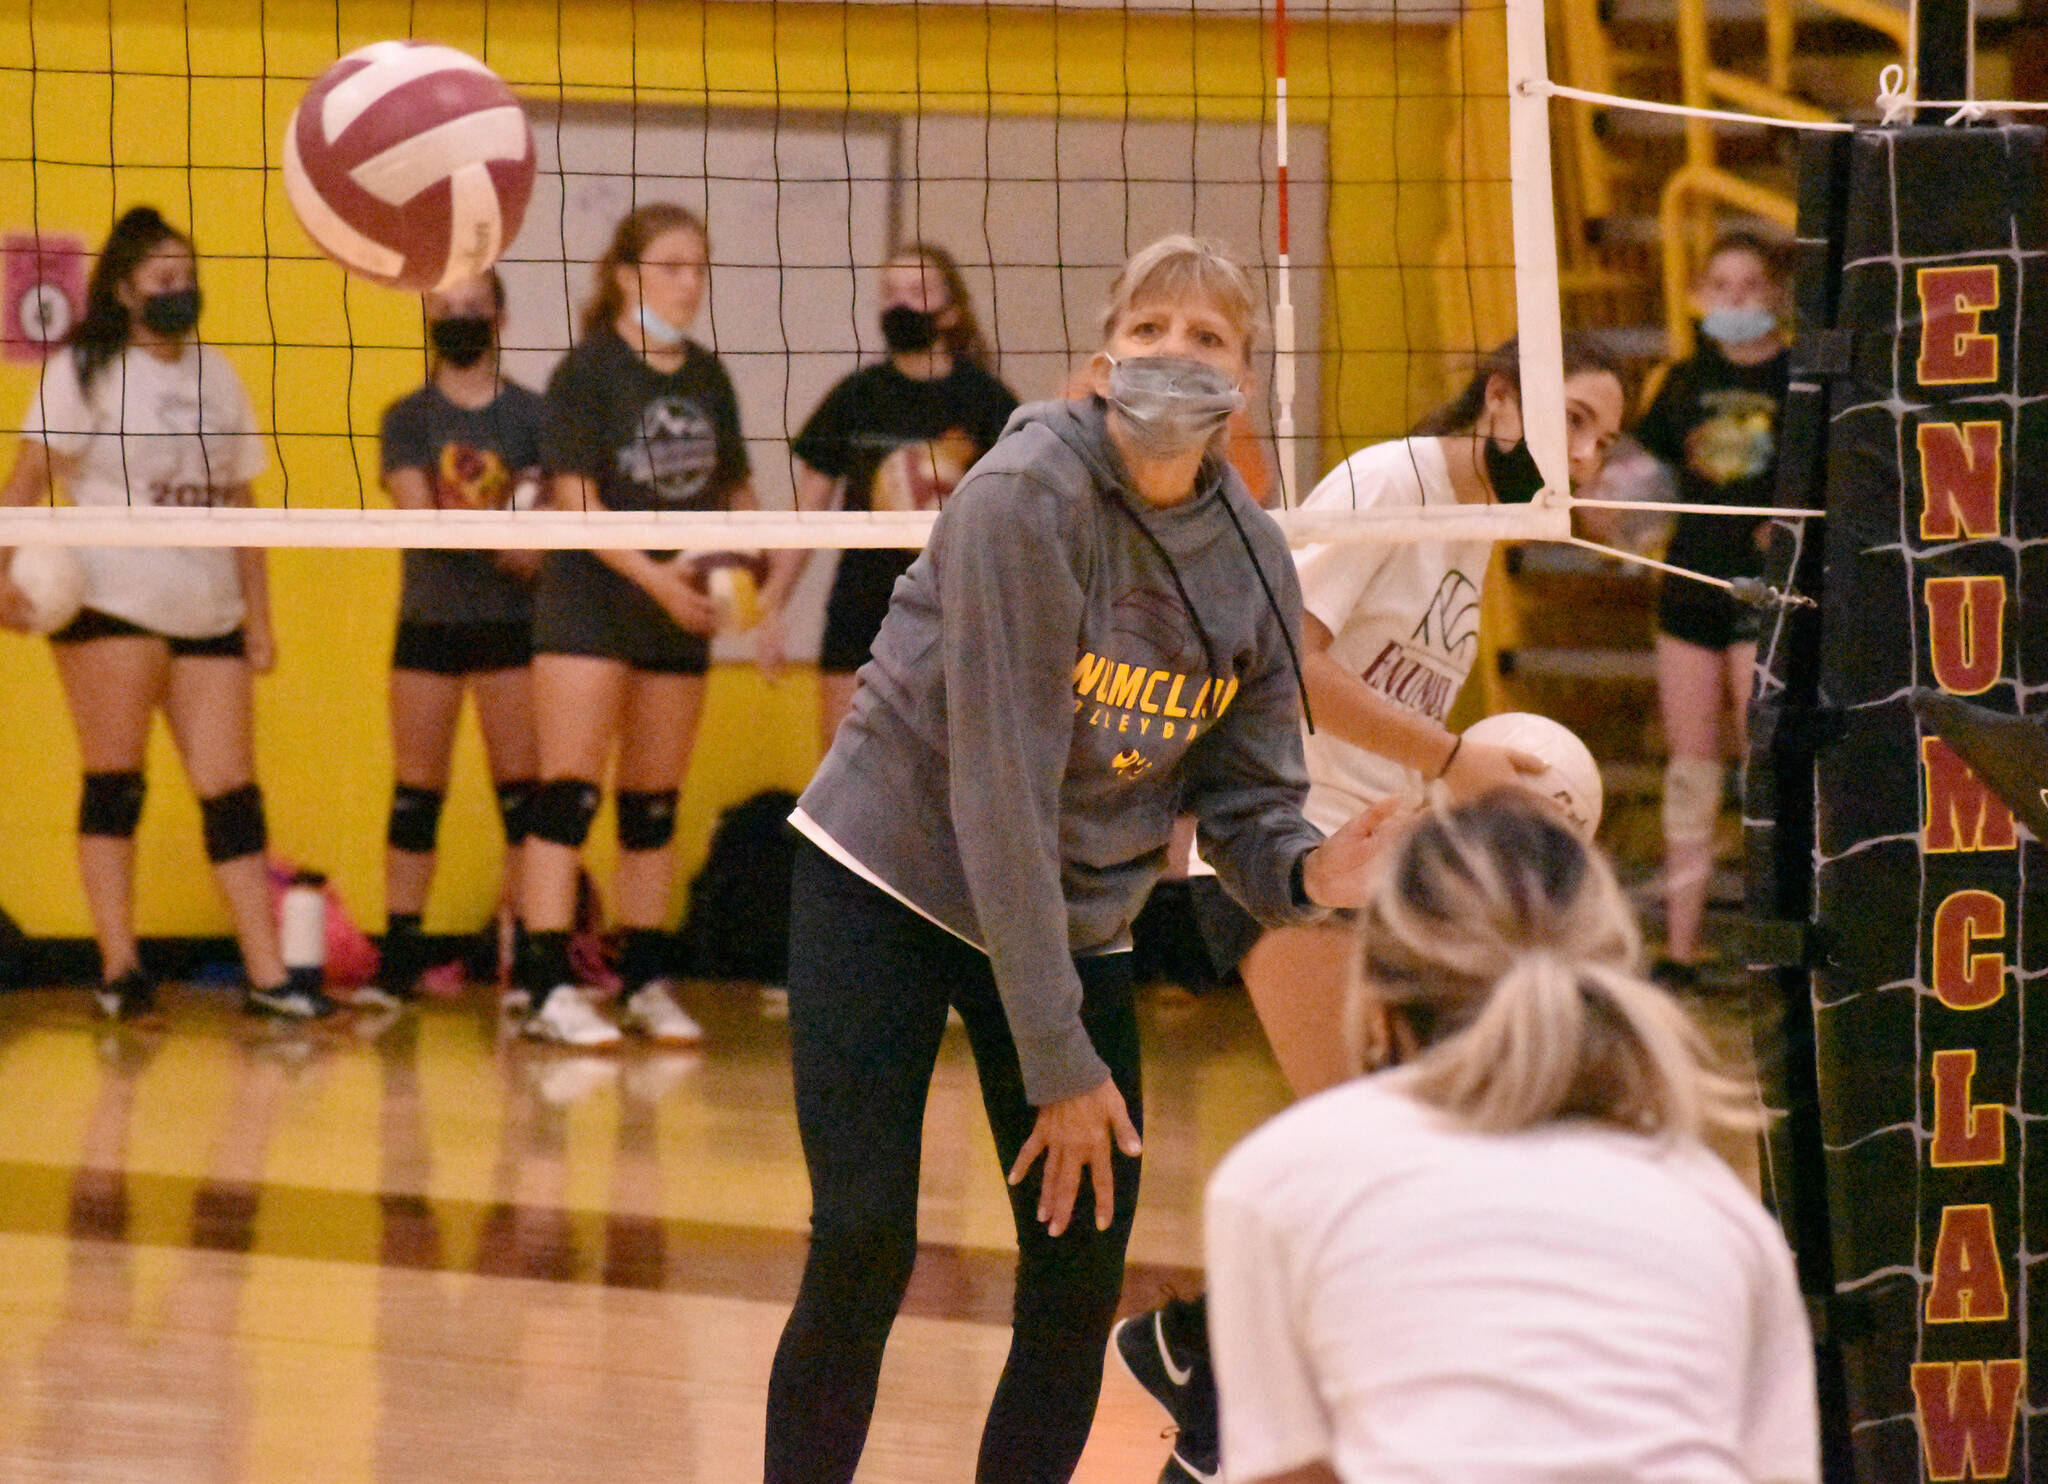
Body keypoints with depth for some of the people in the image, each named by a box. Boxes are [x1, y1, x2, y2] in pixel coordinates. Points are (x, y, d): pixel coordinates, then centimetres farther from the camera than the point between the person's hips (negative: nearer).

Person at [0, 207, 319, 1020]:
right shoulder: (86, 369, 1)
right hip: (112, 601, -5)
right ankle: (119, 970, -2)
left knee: (232, 791, 1)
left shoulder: (216, 374, 17)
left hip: (208, 613, 5)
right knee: (114, 783, -4)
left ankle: (266, 975, -1)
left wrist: (258, 618, 16)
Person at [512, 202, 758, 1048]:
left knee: (654, 804, 10)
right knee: (568, 793, -11)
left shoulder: (707, 377, 11)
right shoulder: (590, 370, -7)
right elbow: (574, 499, -13)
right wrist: (652, 574, -21)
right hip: (588, 604, -6)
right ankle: (545, 986, -15)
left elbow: (733, 490, 20)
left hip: (680, 615, 6)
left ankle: (645, 983, 16)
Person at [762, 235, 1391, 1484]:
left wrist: (1307, 870, -25)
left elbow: (1247, 800, 1)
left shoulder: (1254, 559, -4)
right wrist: (1057, 1059, -24)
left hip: (1074, 920, 5)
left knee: (1082, 1281, -1)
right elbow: (1001, 782, -23)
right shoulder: (1027, 499, -22)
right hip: (893, 876, -5)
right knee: (864, 1242, -15)